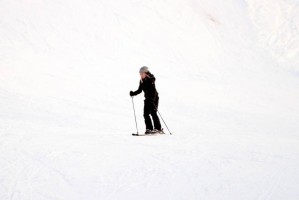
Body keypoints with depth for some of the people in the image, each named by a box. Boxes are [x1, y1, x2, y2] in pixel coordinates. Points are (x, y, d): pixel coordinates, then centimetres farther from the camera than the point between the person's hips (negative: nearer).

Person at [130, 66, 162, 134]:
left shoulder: (151, 80, -14)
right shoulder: (141, 81, 7)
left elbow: (153, 90, -21)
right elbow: (139, 90, 15)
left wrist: (152, 99, -32)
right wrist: (133, 93, -1)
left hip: (154, 98, -7)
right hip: (147, 99, 7)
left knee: (153, 113, -10)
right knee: (146, 114, -1)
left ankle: (158, 129, -4)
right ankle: (149, 128, 4)